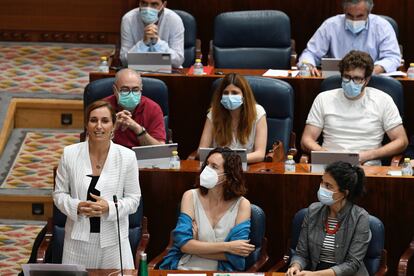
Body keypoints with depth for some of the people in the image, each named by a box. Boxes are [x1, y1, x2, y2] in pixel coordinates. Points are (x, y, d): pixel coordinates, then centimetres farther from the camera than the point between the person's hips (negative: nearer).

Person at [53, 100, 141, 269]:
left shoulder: (127, 157, -3)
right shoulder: (70, 154, 0)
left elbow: (133, 198, 3)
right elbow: (59, 193, 7)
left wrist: (109, 207, -16)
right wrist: (76, 207, -14)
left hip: (114, 240, -1)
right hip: (78, 239, 1)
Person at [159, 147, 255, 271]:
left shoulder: (242, 205, -1)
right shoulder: (191, 197, 2)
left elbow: (236, 255, -9)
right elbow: (184, 244, -9)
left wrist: (195, 247, -8)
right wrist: (227, 247, -14)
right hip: (184, 269, 1)